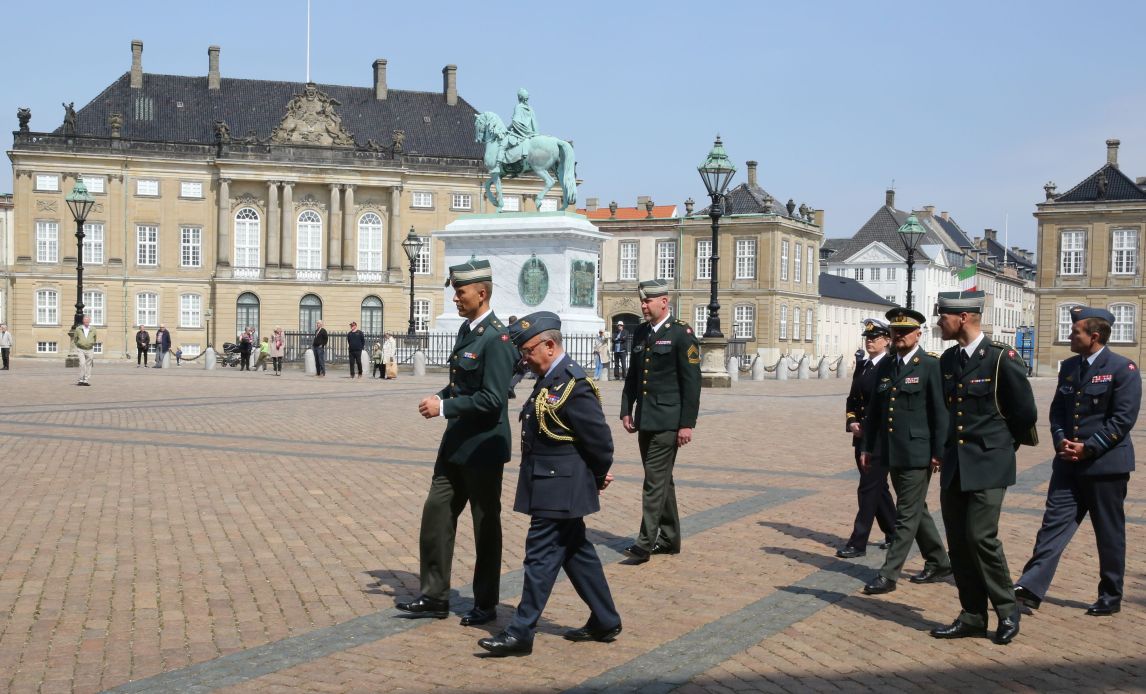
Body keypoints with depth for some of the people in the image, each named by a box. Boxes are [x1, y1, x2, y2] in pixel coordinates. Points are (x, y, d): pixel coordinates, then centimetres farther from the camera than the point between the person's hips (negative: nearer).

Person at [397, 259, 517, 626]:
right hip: (456, 443, 9)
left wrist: (444, 407, -21)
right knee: (436, 513, 10)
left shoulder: (496, 338, -19)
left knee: (485, 525, 5)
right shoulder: (466, 329, 9)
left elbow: (492, 399, -24)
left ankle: (486, 604, 19)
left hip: (483, 447, -9)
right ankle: (435, 596, 20)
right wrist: (441, 396, 1)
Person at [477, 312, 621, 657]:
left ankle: (521, 633, 1)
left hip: (557, 489, -10)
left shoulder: (573, 384, -20)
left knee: (541, 555, -5)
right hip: (556, 488, 10)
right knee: (576, 552, 16)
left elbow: (600, 438, -17)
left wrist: (599, 477, -3)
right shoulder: (550, 379, 11)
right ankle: (605, 622, 27)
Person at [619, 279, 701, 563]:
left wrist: (687, 424, -15)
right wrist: (626, 410, 10)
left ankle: (645, 543, -6)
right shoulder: (640, 333, 12)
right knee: (661, 480, 15)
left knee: (655, 481, -9)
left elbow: (692, 382, -11)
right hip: (645, 421, 7)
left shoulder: (682, 334, -9)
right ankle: (670, 539, 24)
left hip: (667, 422, -7)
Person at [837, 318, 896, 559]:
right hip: (862, 437, 8)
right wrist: (852, 422, 0)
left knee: (868, 489, -6)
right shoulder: (862, 366, 14)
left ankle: (858, 543, -3)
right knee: (878, 487, 16)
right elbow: (852, 399, 17)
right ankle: (893, 534, 30)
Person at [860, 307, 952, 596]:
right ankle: (939, 563, 31)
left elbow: (940, 413, -10)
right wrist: (866, 447, 12)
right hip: (892, 453, 7)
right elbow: (874, 410, 15)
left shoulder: (931, 366, -8)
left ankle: (889, 575, -1)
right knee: (916, 511, 17)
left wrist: (939, 453, -13)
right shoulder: (884, 367, 12)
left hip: (917, 453, -7)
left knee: (906, 515, -3)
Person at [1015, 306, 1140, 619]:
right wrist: (1061, 440, -4)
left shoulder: (1123, 368, -10)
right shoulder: (1069, 367, 10)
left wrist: (1089, 447, -17)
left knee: (1109, 534, 6)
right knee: (1054, 523, -1)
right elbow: (1057, 410, 14)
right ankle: (1030, 589, -6)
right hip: (1069, 462, 6)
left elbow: (1123, 418, -15)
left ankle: (1111, 598, 20)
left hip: (1105, 463, -6)